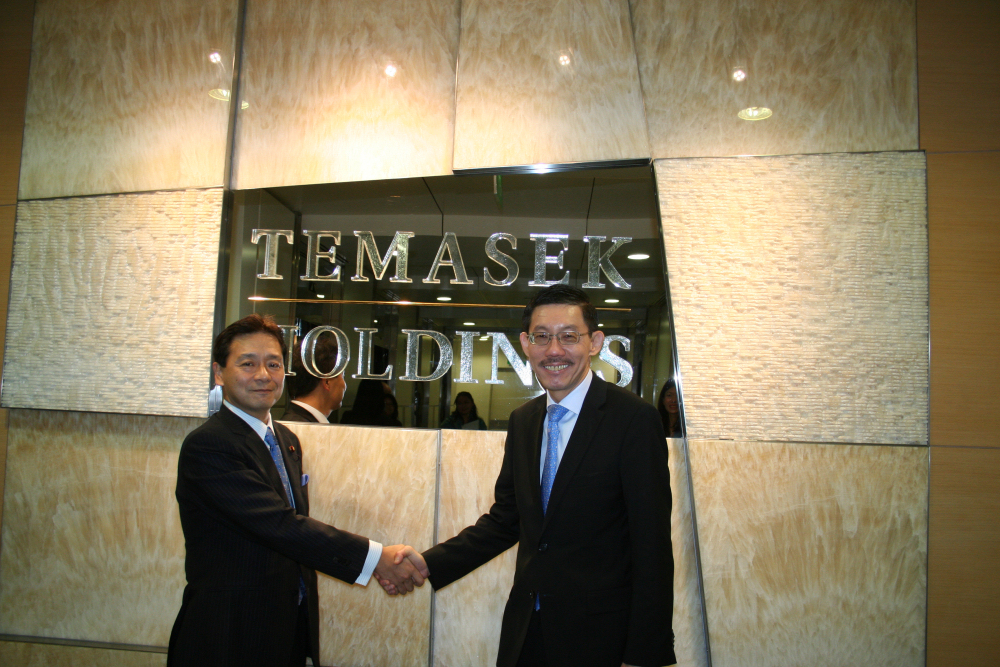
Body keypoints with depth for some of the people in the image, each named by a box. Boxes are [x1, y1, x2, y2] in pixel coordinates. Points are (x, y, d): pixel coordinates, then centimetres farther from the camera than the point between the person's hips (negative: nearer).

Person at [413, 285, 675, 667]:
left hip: (597, 635, -5)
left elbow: (653, 546, -16)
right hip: (525, 629, 6)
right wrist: (427, 564, -2)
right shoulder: (522, 421, 6)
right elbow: (504, 520, 9)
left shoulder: (635, 419, -14)